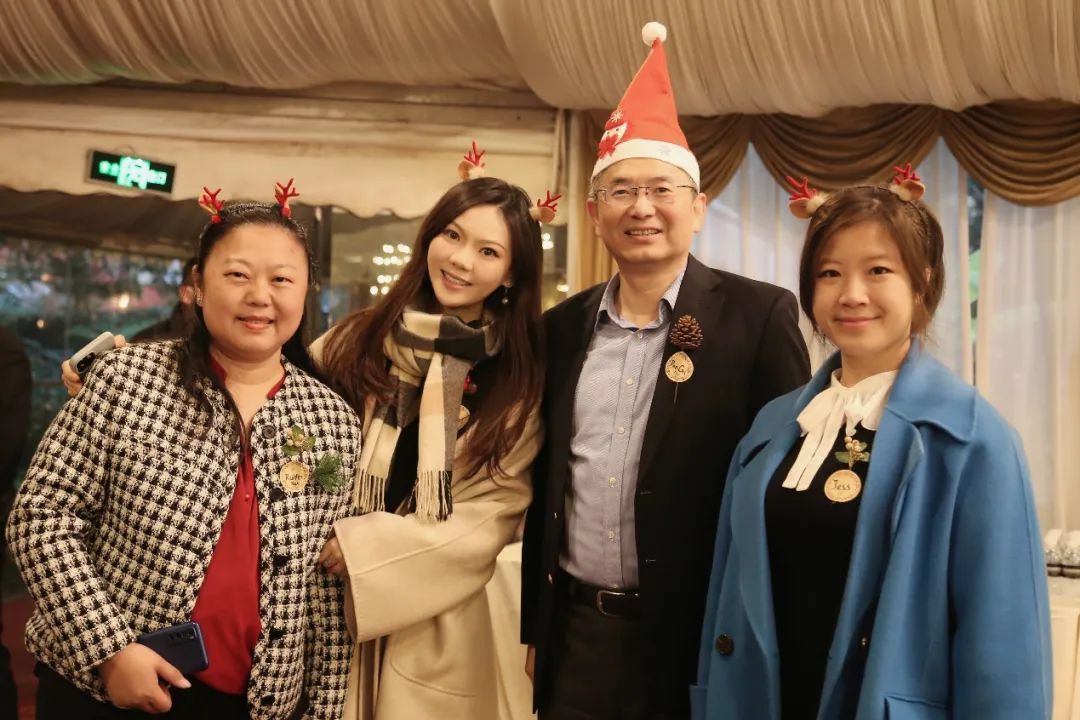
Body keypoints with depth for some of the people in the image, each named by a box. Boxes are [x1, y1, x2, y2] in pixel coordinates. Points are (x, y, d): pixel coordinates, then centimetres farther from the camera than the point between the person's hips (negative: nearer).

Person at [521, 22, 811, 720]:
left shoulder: (758, 315, -8)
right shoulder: (563, 326, 6)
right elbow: (545, 485, 11)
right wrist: (536, 625, 12)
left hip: (699, 642, -4)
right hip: (574, 637, 4)